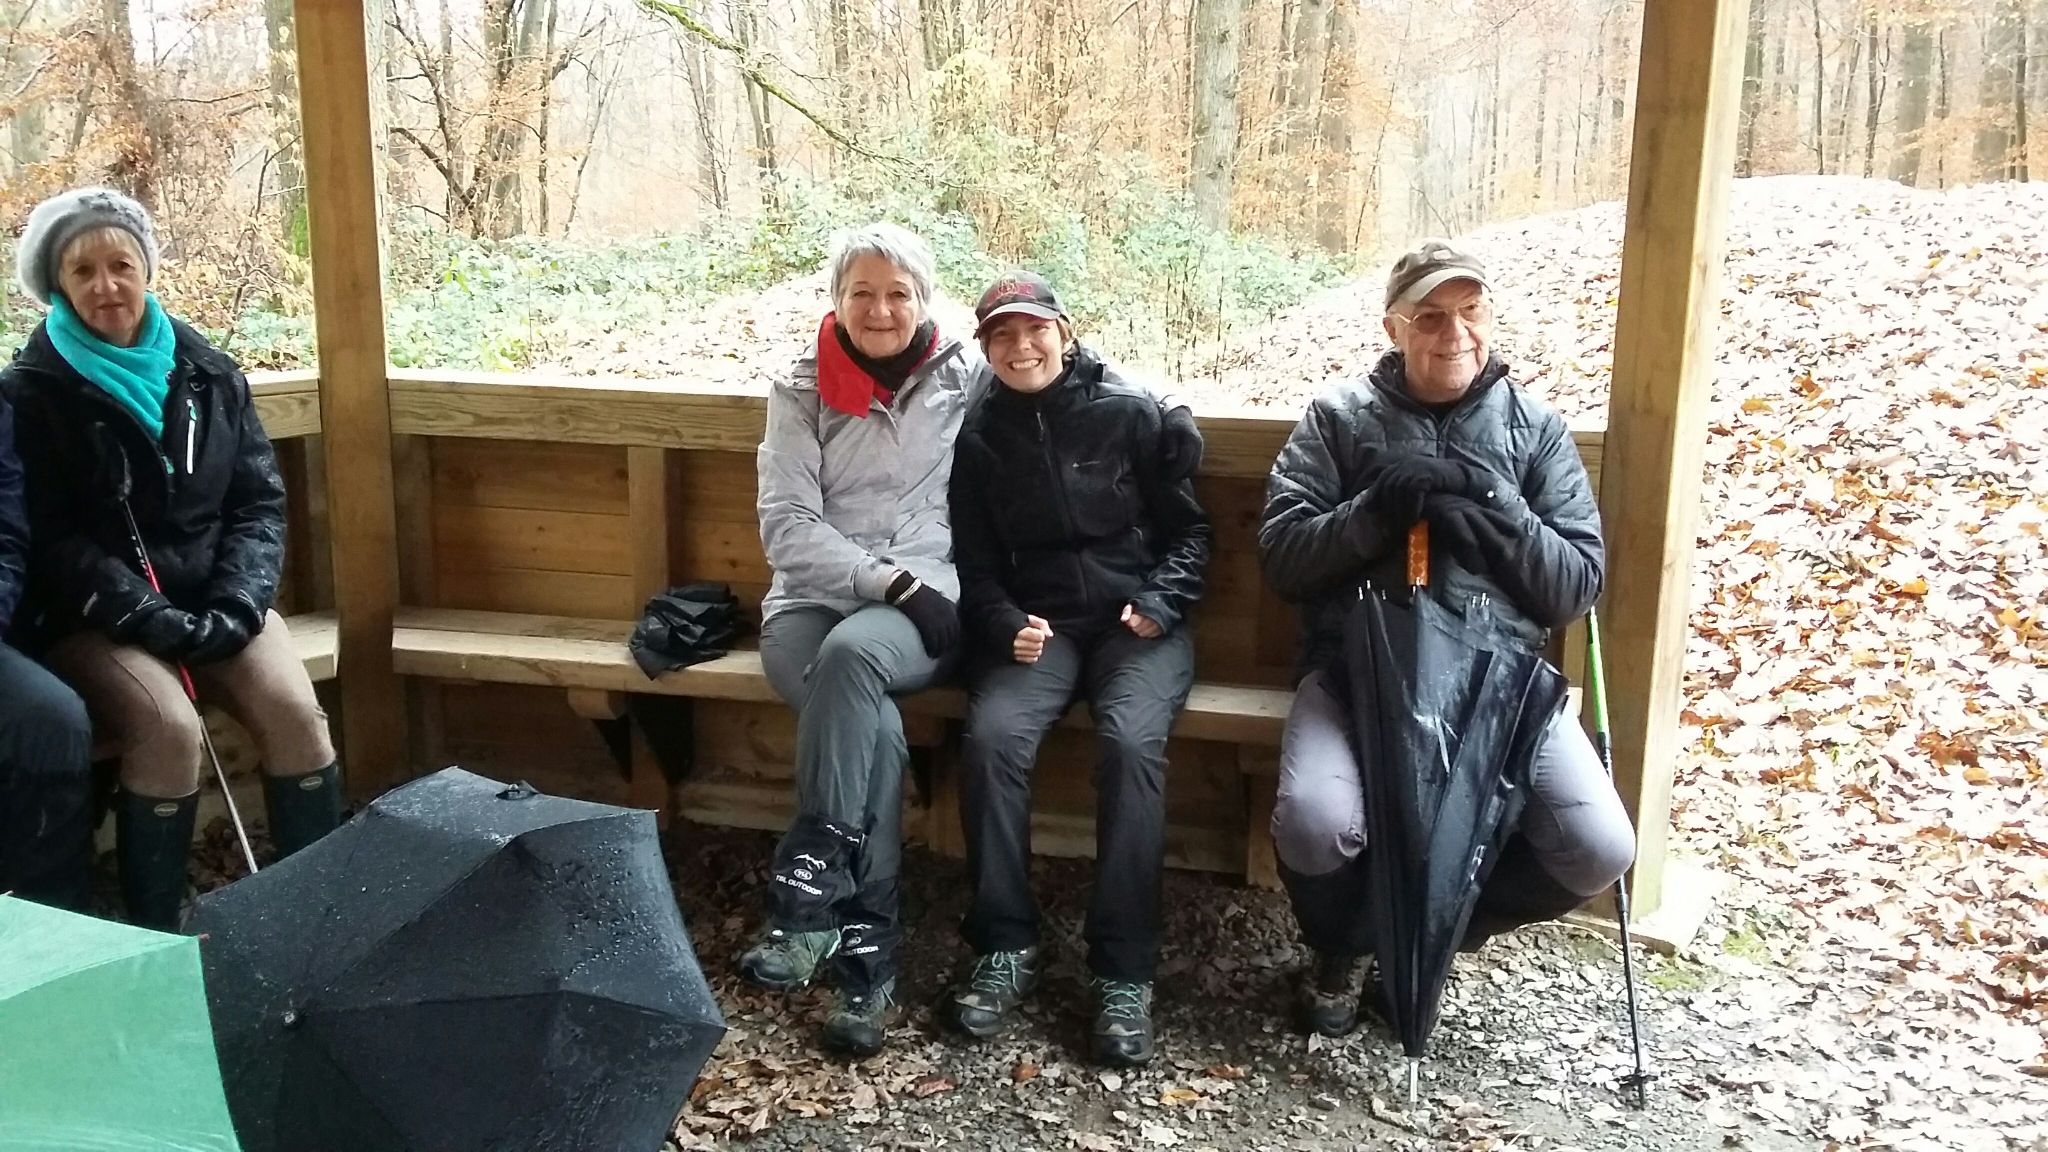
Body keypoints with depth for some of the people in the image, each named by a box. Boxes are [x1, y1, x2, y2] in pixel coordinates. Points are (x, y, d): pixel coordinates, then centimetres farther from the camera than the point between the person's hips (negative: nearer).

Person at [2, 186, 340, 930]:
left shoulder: (207, 372, 7)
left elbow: (259, 501, 6)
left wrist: (237, 603, -10)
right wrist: (154, 618, -19)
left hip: (214, 597, 3)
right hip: (95, 616, -3)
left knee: (294, 711, -23)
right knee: (169, 729, -30)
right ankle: (155, 939, -16)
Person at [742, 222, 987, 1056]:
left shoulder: (968, 382, 7)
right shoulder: (802, 393, 6)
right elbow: (787, 527, -3)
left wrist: (929, 591, -10)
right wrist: (889, 581, -14)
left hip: (930, 603, -1)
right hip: (813, 599, 1)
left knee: (853, 654, -36)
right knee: (874, 723, -31)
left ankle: (805, 890, -31)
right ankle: (866, 948, -25)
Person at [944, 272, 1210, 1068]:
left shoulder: (1134, 414, 4)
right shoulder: (979, 438, 10)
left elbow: (1188, 528, 8)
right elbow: (975, 564, 11)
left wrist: (1162, 601, -10)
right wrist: (1007, 625, -9)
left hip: (1138, 621, -2)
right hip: (1036, 623, 2)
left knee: (1132, 742, -31)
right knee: (991, 738, -28)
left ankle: (1124, 971, -24)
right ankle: (1005, 947, -15)